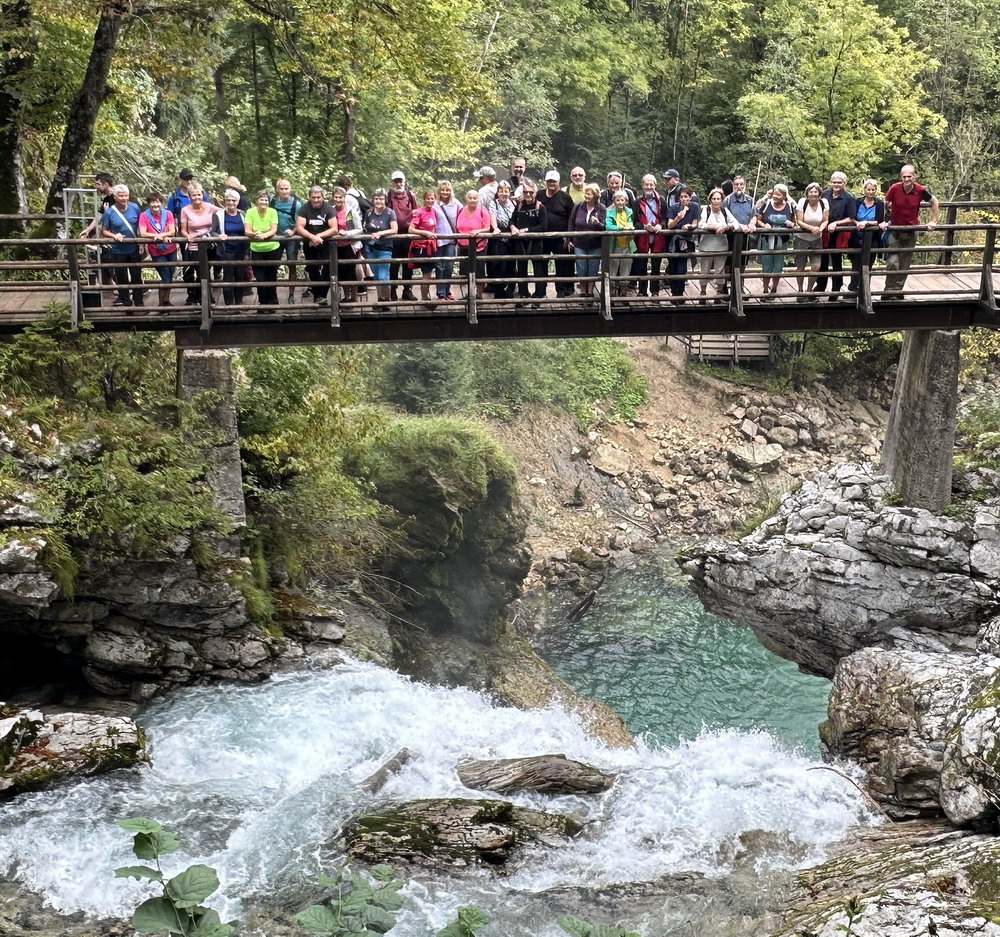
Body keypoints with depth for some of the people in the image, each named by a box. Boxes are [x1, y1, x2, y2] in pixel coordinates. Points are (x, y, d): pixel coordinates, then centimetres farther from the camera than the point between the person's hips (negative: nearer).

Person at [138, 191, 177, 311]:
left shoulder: (168, 214, -5)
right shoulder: (144, 216, -12)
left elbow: (172, 232, -11)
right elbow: (142, 234, -20)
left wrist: (160, 235, -28)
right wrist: (160, 236, -25)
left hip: (171, 250, 4)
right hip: (157, 252, -4)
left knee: (170, 277, 13)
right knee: (166, 278, -9)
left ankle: (166, 301, 30)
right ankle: (160, 305, 6)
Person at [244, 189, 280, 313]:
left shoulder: (272, 212, -9)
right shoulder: (250, 212, -10)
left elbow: (274, 230, -16)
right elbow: (247, 231, -14)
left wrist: (264, 235, -36)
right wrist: (255, 234, -35)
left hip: (272, 249, 0)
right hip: (256, 250, 0)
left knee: (271, 278, 10)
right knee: (260, 279, 0)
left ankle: (272, 303, 26)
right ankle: (263, 303, 16)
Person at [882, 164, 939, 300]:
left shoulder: (921, 190, -13)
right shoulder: (894, 188, -16)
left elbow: (934, 203, 3)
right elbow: (884, 204, -1)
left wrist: (933, 221, -1)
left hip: (911, 231, 2)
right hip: (895, 230, -2)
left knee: (905, 264, 8)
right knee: (892, 262, -13)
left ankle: (898, 291, 18)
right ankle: (889, 292, -5)